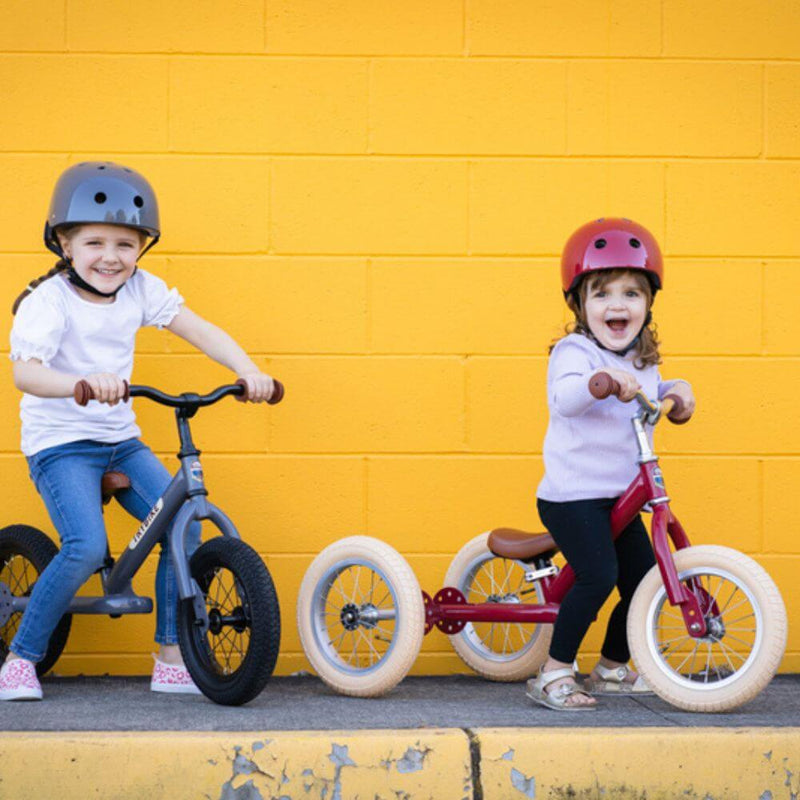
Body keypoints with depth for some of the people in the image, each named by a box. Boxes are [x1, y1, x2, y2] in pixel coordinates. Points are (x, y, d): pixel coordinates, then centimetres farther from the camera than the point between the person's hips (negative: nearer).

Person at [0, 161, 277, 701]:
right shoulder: (47, 302, -16)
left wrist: (249, 372, -18)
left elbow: (200, 331, -1)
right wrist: (83, 381, -50)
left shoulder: (141, 291, 1)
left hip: (121, 441, 6)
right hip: (60, 442, -6)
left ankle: (171, 656, 3)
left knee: (184, 525, -11)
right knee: (87, 546, -24)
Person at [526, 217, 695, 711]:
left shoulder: (643, 360, 9)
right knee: (598, 576, -22)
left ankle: (612, 670, 28)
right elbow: (563, 398, -36)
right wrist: (598, 381, -57)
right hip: (572, 495, -8)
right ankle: (553, 675, -10)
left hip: (619, 497, 8)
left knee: (644, 579, 8)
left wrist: (676, 392, 8)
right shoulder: (575, 351, -16)